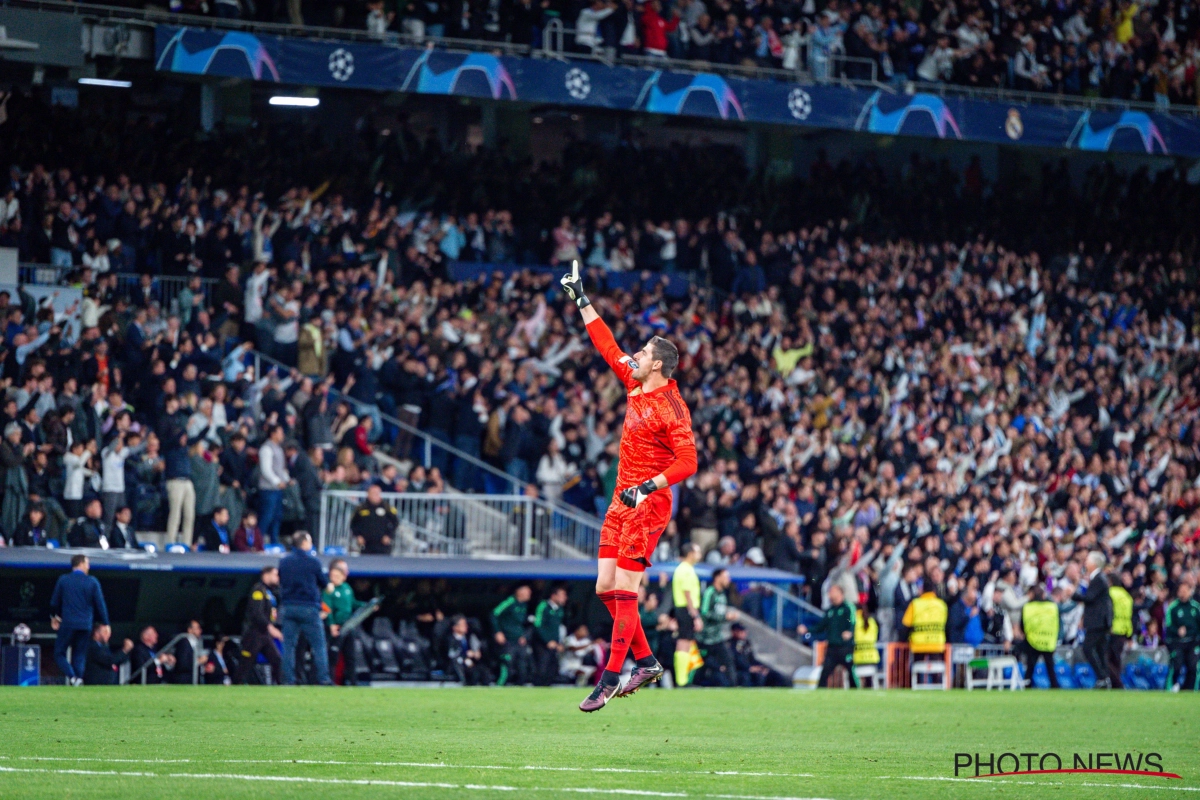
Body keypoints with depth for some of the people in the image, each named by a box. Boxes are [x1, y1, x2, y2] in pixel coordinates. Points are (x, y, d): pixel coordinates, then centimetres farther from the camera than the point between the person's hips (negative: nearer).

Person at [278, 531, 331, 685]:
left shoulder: (283, 561, 7)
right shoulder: (313, 561, -6)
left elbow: (280, 581, 14)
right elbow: (324, 583, 3)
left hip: (287, 607, 4)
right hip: (308, 608, -4)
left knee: (289, 645, 5)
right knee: (318, 644, 2)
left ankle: (288, 679, -1)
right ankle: (323, 678, -4)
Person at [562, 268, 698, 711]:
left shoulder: (670, 407, -16)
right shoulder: (636, 385, 8)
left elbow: (687, 461, -22)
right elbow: (607, 346, 21)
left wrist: (648, 487, -31)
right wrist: (582, 300, 23)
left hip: (648, 504, -9)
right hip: (622, 501, 9)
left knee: (624, 591, -11)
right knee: (606, 588, 8)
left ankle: (610, 679, -10)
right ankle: (646, 661, 17)